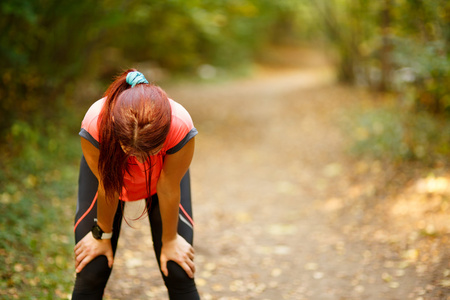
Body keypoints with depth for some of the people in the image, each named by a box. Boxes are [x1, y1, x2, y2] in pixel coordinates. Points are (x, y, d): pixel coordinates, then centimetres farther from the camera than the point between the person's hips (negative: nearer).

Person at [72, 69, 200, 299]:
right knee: (91, 274, -5)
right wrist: (103, 234, -5)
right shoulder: (94, 126, -42)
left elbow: (168, 191, -24)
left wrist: (170, 240, -8)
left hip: (161, 174, 0)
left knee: (179, 274, -5)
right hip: (109, 168, 0)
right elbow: (106, 187, -22)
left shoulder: (181, 129, -42)